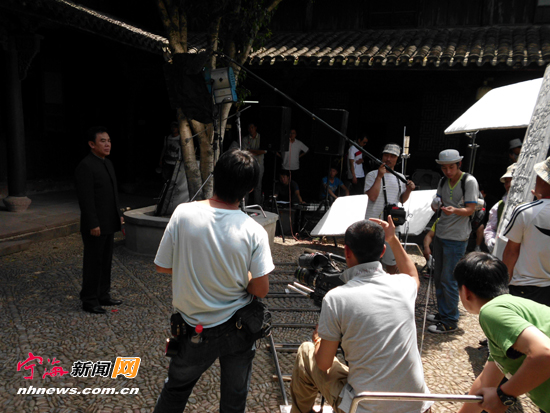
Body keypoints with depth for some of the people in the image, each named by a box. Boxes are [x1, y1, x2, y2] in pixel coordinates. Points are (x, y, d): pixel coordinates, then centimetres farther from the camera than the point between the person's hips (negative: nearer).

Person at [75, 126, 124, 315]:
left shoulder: (107, 163, 13)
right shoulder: (85, 166, -15)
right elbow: (86, 199, -20)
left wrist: (118, 215, 18)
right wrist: (93, 224, -21)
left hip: (109, 224, 9)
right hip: (95, 226, -9)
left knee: (106, 261, 15)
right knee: (93, 262, 1)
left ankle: (103, 295, 27)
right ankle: (89, 300, 14)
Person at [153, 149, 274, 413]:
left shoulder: (183, 213, -18)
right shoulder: (254, 231, -19)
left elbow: (162, 267, -7)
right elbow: (260, 290, -15)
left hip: (194, 331, 1)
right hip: (238, 330, 0)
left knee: (175, 389, 29)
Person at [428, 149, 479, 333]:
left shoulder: (469, 181, -10)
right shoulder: (444, 181, 10)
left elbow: (471, 209, -15)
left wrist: (454, 210, -35)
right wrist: (436, 204, -12)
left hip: (457, 238, -7)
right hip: (440, 235, 7)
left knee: (448, 280, -6)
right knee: (438, 277, 14)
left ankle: (450, 322, 5)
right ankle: (442, 313, 28)